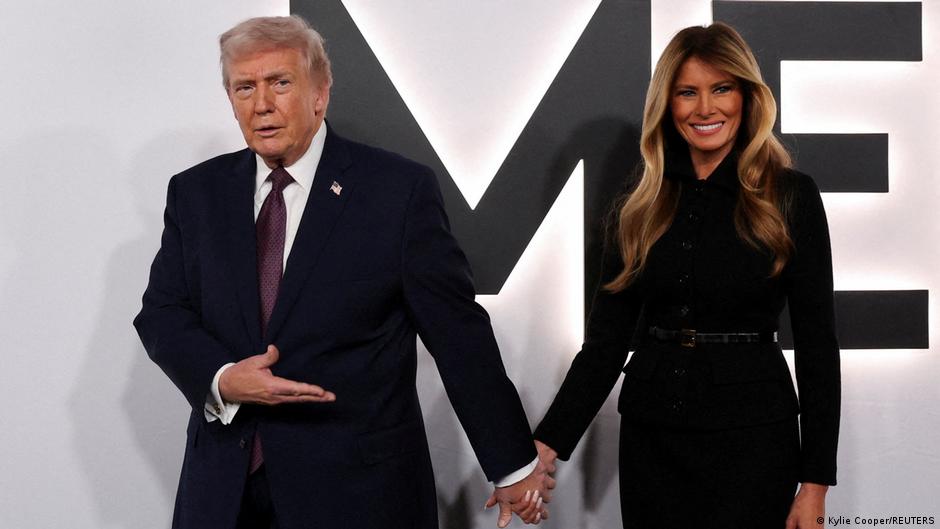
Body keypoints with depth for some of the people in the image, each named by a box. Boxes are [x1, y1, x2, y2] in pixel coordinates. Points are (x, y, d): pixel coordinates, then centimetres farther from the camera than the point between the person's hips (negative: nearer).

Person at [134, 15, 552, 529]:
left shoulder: (399, 189, -7)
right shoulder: (195, 193, 6)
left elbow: (457, 332, -6)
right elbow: (161, 314, 4)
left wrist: (514, 465, -2)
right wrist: (222, 379, -16)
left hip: (358, 487, -3)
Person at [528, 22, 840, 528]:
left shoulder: (790, 196, -3)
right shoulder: (643, 207, 6)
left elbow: (817, 341, -4)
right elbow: (606, 337, 5)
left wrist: (815, 483, -7)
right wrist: (548, 442, -7)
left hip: (750, 436, -3)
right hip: (650, 436, 3)